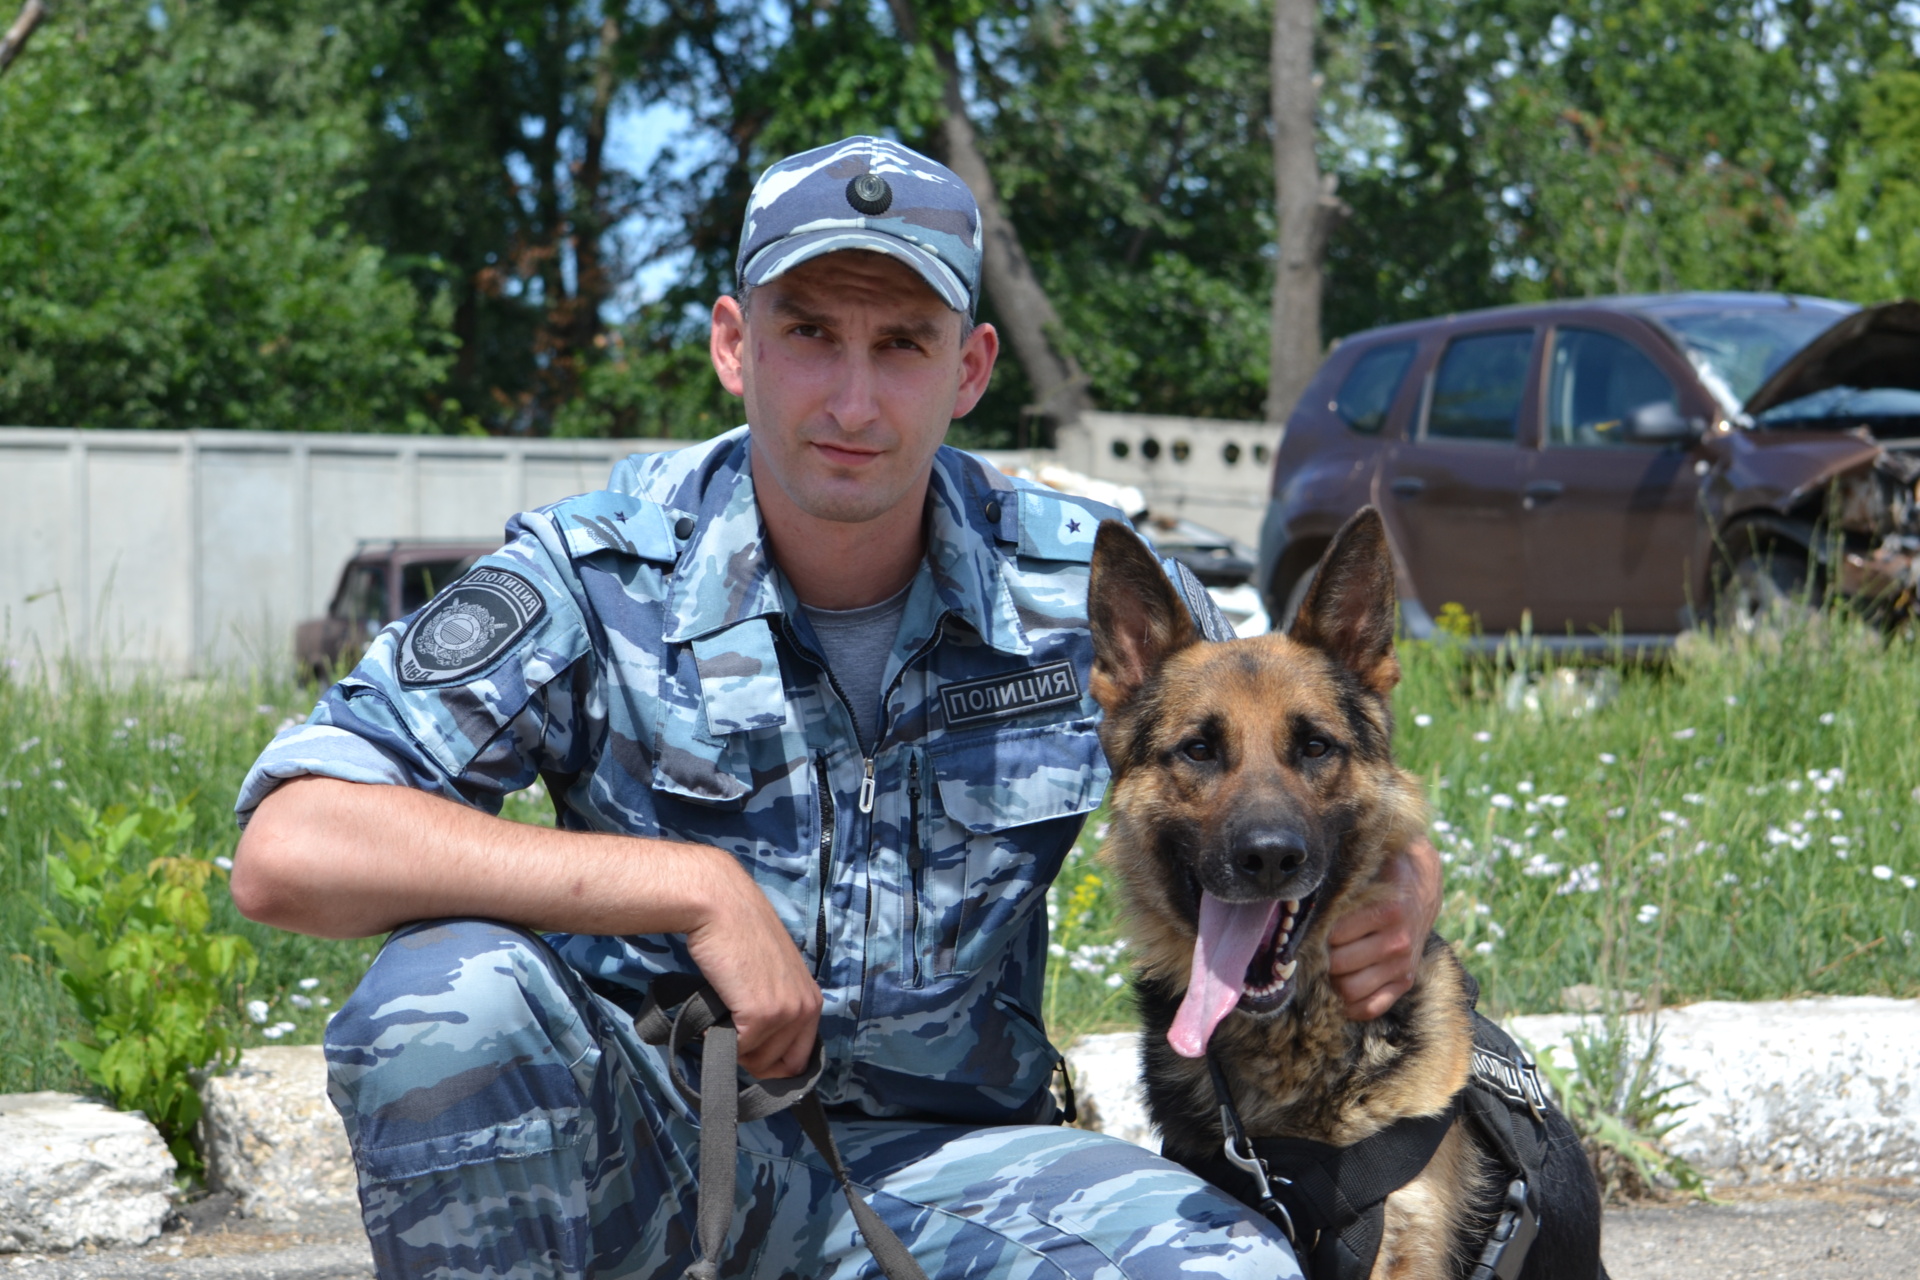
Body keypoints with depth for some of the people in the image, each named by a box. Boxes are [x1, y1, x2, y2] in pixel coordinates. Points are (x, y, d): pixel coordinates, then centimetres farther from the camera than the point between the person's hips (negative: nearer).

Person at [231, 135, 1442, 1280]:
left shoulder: (1088, 592, -5)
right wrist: (698, 888, -28)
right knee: (447, 997, -33)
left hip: (935, 1156, 2)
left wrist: (1393, 901, -17)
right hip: (644, 1143, -1)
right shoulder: (601, 578, -12)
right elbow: (289, 850, -24)